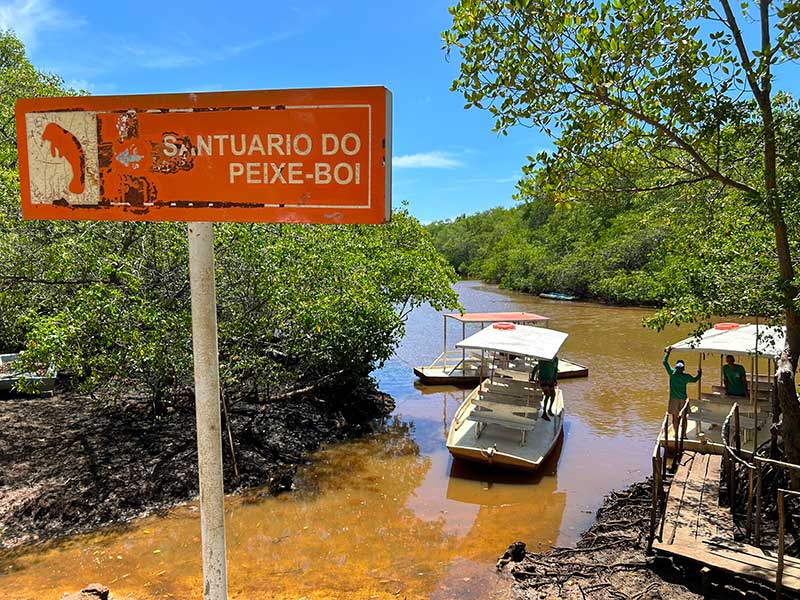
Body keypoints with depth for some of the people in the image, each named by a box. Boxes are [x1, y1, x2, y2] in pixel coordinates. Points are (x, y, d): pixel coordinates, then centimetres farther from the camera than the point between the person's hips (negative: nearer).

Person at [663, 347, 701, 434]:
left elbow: (664, 362, -6)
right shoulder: (686, 376, -9)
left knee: (675, 417, 7)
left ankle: (676, 434, 11)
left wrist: (667, 352, 3)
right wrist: (700, 373, 29)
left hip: (673, 399, -1)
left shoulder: (672, 373, -13)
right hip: (682, 399, 1)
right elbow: (695, 379, 12)